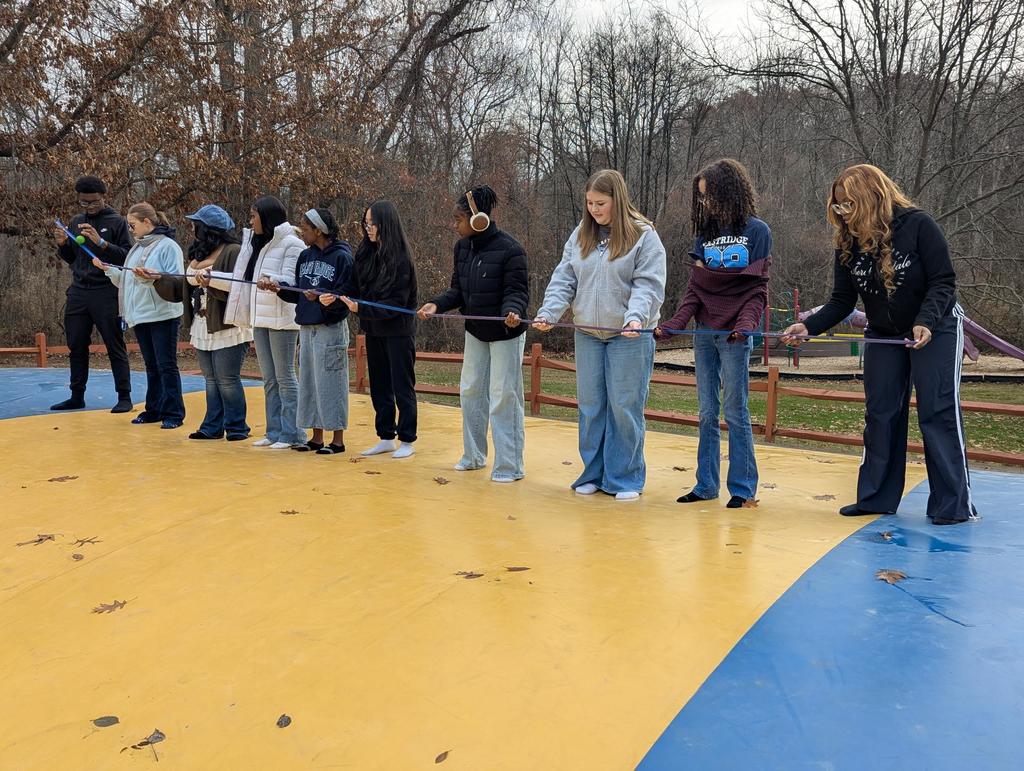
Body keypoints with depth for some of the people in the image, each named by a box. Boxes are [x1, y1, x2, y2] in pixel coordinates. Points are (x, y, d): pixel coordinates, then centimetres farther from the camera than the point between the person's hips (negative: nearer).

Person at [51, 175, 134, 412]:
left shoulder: (117, 222, -2)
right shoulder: (76, 222, 13)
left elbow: (128, 257, -10)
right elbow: (70, 258, 19)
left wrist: (101, 242, -21)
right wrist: (62, 244, -1)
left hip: (106, 293, -5)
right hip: (78, 292, 6)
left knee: (115, 347, -2)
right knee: (76, 346, 9)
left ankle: (124, 397, 4)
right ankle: (77, 396, 18)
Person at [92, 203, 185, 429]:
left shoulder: (168, 246, -8)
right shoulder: (137, 248, 17)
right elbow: (126, 281, 18)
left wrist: (153, 277, -28)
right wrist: (108, 270, 6)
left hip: (163, 315, -8)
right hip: (140, 316, 8)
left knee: (166, 365, -4)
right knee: (151, 365, 14)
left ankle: (173, 414, 1)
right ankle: (154, 410, 22)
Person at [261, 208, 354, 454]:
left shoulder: (342, 257, -9)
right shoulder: (305, 256, 13)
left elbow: (347, 294, -14)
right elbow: (297, 292, 15)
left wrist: (321, 297, -26)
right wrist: (278, 287, 0)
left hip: (331, 329, -7)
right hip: (307, 328, 7)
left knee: (330, 382, -3)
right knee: (309, 382, 10)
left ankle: (338, 440, 6)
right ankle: (316, 438, 19)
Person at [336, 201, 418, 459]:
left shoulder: (400, 258, -16)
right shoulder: (366, 253, 3)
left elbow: (396, 302, -18)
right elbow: (357, 288, 6)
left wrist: (361, 309, -25)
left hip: (398, 330, -7)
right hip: (373, 330, 7)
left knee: (402, 386, 2)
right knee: (379, 386, 12)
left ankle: (407, 440, 12)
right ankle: (386, 438, 23)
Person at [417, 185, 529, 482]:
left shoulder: (509, 248, -21)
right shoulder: (462, 247, -1)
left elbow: (517, 290, -18)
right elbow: (458, 289, 5)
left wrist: (513, 311, -38)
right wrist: (437, 304, -12)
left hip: (505, 333, -7)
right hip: (475, 332, 7)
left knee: (504, 396, -1)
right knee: (470, 390, 14)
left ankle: (510, 465, 11)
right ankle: (474, 456, 30)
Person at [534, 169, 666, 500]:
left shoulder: (644, 236, -5)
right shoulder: (580, 236, 9)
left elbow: (648, 286, -11)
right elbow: (563, 280, 6)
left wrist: (636, 316, -27)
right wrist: (548, 312, -9)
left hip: (629, 337, -4)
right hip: (587, 335, 5)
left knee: (624, 407, 0)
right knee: (590, 406, 9)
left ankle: (625, 477, 12)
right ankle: (593, 473, 21)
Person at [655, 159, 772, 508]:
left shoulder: (757, 231, 0)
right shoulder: (704, 234, 13)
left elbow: (758, 288, -5)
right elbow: (694, 289, 7)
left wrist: (746, 323, -22)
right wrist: (673, 324, -7)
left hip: (735, 335, -5)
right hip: (704, 334, 5)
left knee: (735, 411, -2)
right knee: (707, 412, 8)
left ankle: (742, 488, 7)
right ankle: (706, 484, 15)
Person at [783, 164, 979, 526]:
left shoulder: (918, 225, -20)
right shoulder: (847, 243, -7)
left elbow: (943, 281, -18)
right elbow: (842, 301, -4)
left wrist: (925, 322, -33)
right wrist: (808, 326, -19)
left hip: (936, 331, -5)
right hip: (883, 335, 5)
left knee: (938, 413, -6)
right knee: (880, 414, 5)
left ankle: (954, 504, 3)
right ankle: (877, 497, 13)